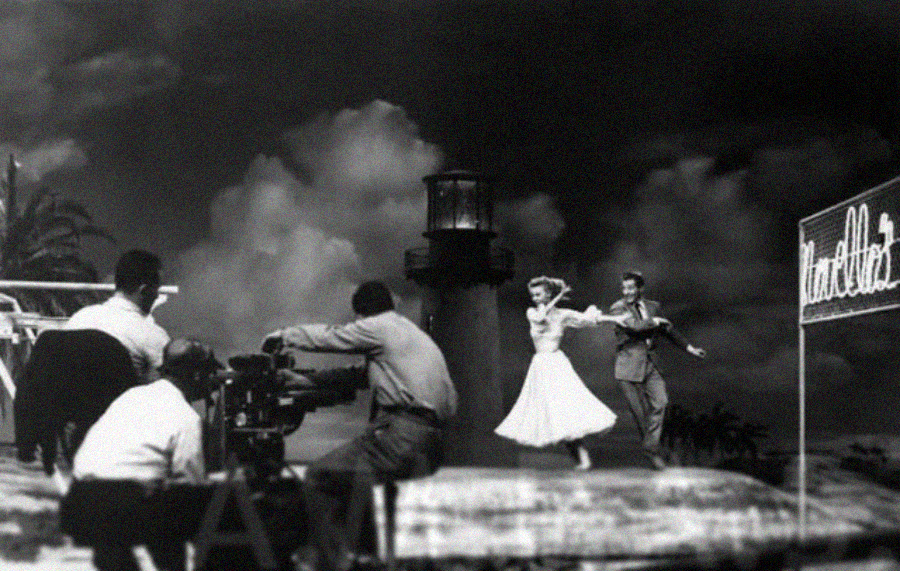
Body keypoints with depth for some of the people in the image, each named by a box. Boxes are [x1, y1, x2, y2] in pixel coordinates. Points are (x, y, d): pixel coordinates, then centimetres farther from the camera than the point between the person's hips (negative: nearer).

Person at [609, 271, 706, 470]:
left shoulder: (653, 307, 13)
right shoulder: (618, 308, -5)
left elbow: (668, 330, 26)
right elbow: (635, 326, -22)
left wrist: (690, 348, 29)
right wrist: (656, 321, -6)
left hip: (650, 364, 4)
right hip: (629, 366, -4)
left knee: (660, 401, -14)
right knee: (640, 412, -2)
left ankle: (650, 446, -3)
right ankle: (652, 453, 12)